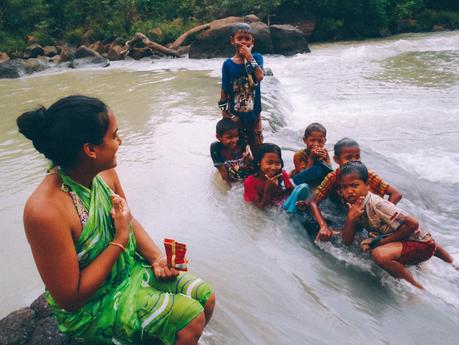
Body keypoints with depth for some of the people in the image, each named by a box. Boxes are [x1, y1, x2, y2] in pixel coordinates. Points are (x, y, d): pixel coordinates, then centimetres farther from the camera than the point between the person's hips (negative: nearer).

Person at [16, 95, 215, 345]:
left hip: (131, 268, 7)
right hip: (91, 305, -7)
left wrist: (156, 256, -8)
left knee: (206, 298, 4)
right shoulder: (45, 210, -32)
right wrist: (120, 240, -24)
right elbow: (70, 299, -24)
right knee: (191, 319, -14)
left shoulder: (104, 172, -9)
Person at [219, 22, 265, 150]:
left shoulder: (256, 58, -3)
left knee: (257, 147, 12)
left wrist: (249, 57, -20)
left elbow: (260, 77, -21)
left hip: (254, 113, 1)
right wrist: (225, 115, -2)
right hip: (235, 114, -1)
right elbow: (224, 91, -2)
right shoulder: (228, 64, -6)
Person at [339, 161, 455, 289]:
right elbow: (347, 241, -7)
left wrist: (382, 241, -23)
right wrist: (350, 218, -25)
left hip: (421, 244, -9)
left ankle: (417, 288, -11)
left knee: (379, 254, -35)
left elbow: (413, 223, -29)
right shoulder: (356, 206, -5)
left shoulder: (376, 204, -29)